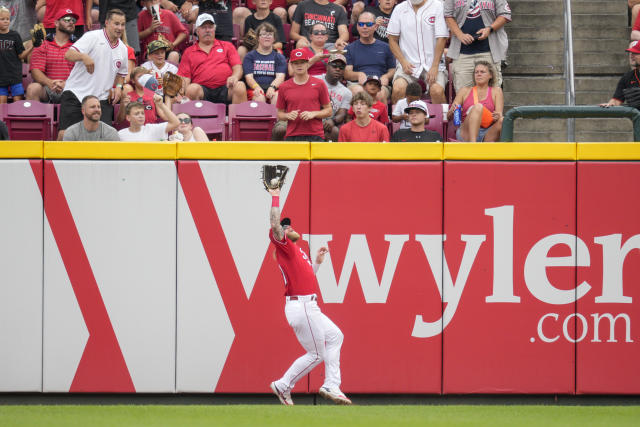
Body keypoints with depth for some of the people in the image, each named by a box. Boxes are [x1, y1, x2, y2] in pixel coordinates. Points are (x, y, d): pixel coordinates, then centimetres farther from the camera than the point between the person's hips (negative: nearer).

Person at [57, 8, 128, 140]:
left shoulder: (123, 49, 12)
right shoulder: (92, 37, -6)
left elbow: (121, 73, 29)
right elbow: (68, 55, -17)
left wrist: (118, 87, 8)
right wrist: (83, 56, -37)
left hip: (101, 99, 4)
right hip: (76, 93, -4)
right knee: (64, 134, -12)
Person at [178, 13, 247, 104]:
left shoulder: (227, 46, 23)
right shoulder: (189, 52, 21)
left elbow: (237, 67, 13)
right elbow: (184, 78, 12)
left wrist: (234, 77, -12)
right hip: (203, 89, 0)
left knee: (240, 86, -32)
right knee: (193, 88, -35)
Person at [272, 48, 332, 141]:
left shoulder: (319, 84, 5)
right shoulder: (284, 87, 9)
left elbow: (328, 111, 8)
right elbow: (280, 114, 15)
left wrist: (313, 114, -10)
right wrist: (288, 115, -7)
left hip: (315, 136, -2)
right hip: (292, 136, 2)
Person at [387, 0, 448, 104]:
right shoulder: (399, 9, 8)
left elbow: (441, 39, -4)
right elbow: (392, 39, 10)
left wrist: (434, 67, -12)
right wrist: (403, 62, -5)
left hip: (432, 63, -2)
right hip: (408, 64, 2)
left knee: (437, 91, -28)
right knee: (398, 89, -26)